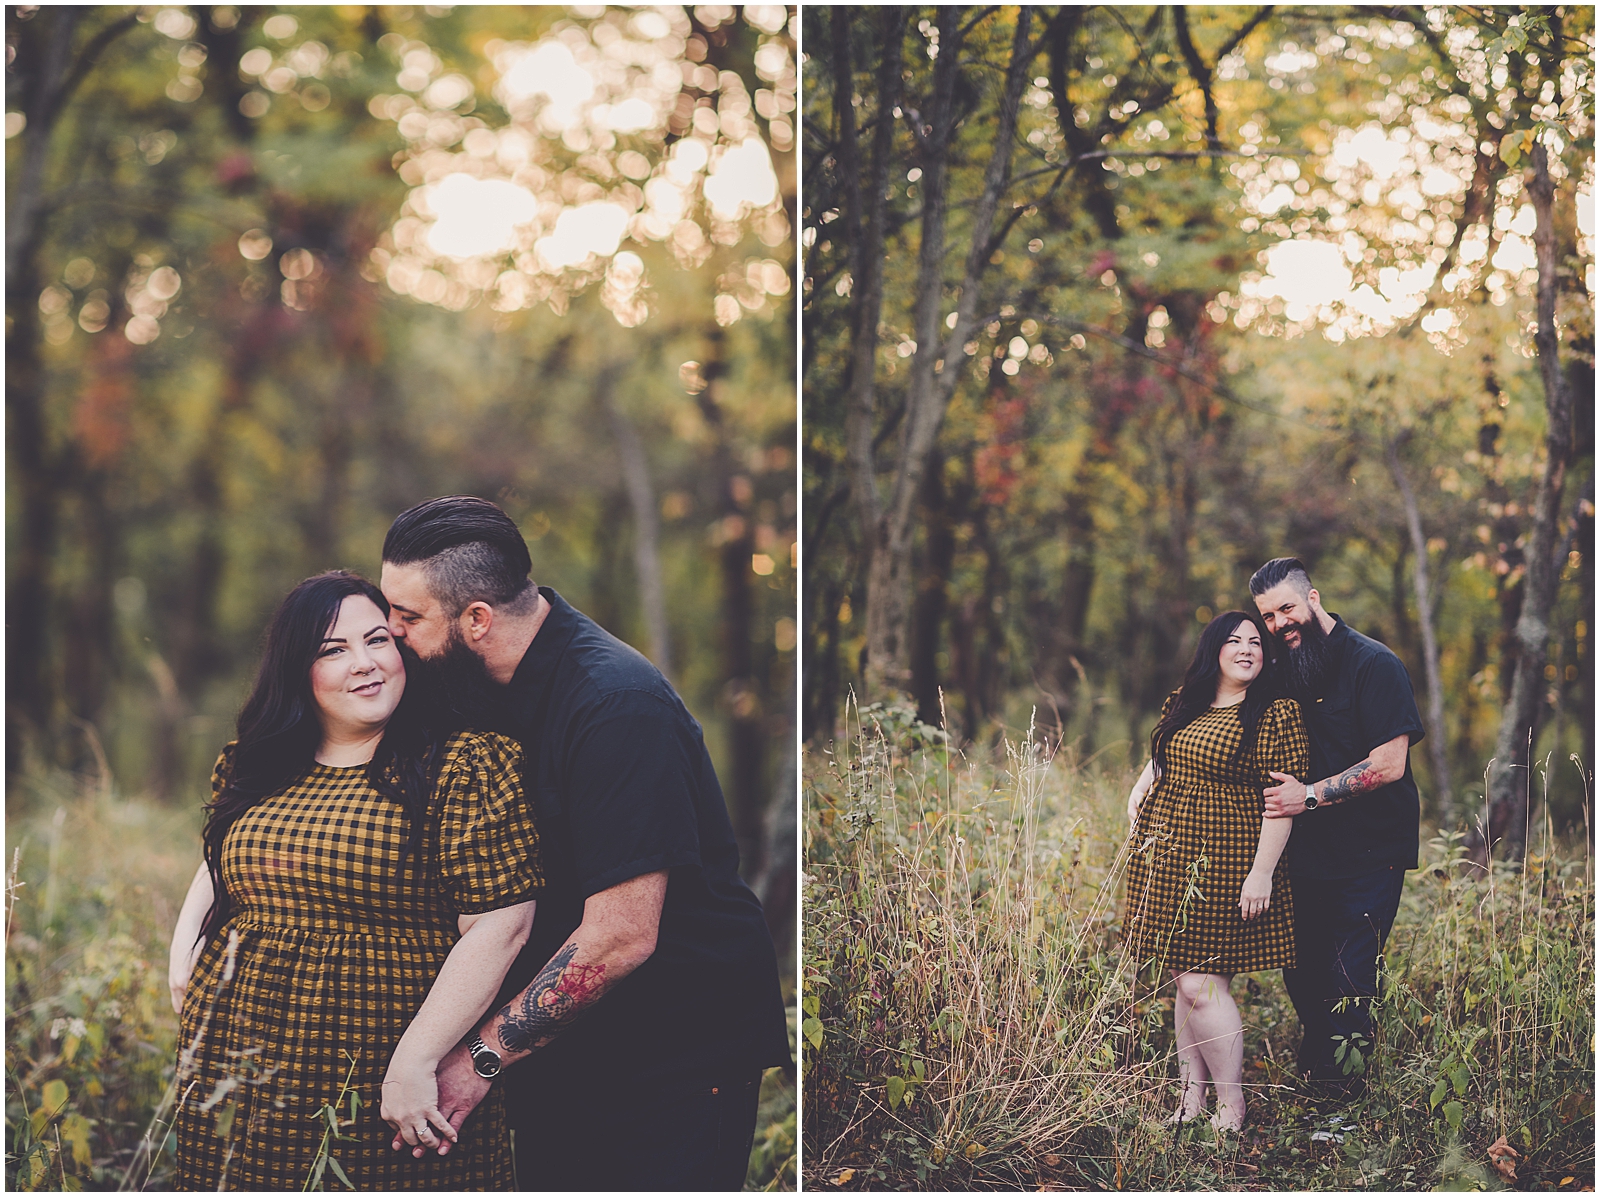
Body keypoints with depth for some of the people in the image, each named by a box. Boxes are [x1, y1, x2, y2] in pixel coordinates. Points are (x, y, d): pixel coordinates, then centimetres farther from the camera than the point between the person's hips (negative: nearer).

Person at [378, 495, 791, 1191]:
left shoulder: (617, 708, -25)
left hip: (678, 1055, -7)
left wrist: (482, 1057, -20)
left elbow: (619, 937, -27)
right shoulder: (473, 687, 1)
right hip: (556, 1050, 7)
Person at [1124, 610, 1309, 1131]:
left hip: (1224, 866, -6)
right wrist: (1139, 793, 9)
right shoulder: (1182, 703, 12)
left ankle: (1232, 1108, 2)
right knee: (1186, 980, 9)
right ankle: (1191, 1099, 16)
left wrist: (1262, 874, -16)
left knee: (1201, 983, -10)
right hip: (1166, 858, 6)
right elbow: (1160, 758, 29)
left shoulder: (1276, 714, -8)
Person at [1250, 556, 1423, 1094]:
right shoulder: (1288, 668, 10)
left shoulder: (1373, 664, -11)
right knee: (1301, 976, 11)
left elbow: (1388, 764, -19)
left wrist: (1310, 796, -21)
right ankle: (1311, 1088, 28)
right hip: (1309, 853, 7)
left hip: (1370, 854, -7)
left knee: (1348, 984, -8)